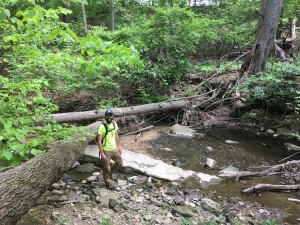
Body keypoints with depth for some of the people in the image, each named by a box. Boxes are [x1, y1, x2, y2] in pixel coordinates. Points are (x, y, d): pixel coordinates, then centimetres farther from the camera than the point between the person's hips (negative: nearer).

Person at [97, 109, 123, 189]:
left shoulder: (114, 123, -3)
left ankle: (110, 172, 42)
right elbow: (99, 141, -22)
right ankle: (108, 181, 35)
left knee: (119, 163, 18)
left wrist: (118, 146, 12)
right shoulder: (102, 127, -24)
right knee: (107, 167, 11)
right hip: (106, 150, -6)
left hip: (114, 148, 6)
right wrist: (102, 153, -22)